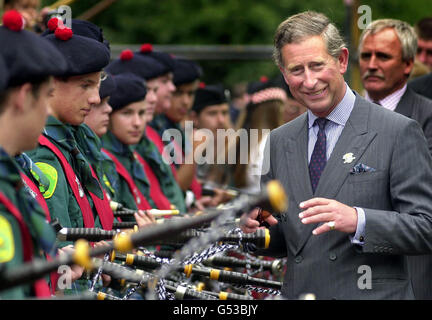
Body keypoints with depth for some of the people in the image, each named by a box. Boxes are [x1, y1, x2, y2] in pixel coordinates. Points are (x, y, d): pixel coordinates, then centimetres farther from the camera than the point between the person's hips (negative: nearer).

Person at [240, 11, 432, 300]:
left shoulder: (399, 132, -6)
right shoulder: (279, 143, 11)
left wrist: (358, 221, -24)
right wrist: (256, 227, -4)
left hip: (373, 293, -5)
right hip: (298, 293, 5)